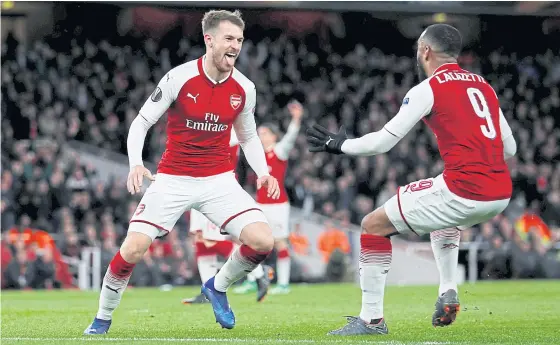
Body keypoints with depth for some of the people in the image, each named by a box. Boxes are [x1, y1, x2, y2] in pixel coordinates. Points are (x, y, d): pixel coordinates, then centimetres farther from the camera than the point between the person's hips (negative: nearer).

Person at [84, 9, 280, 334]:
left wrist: (263, 172, -3)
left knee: (263, 241, -17)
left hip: (219, 180, 3)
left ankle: (218, 287, 13)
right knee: (133, 249, -15)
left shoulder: (244, 88, -1)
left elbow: (249, 137, 15)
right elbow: (141, 123, -6)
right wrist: (136, 164, -22)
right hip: (172, 180, -2)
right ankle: (102, 320, 10)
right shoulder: (179, 78, -12)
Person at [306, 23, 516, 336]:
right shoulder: (484, 86, 17)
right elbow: (509, 148, 19)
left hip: (465, 191, -7)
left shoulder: (428, 89, -1)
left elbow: (383, 142, 0)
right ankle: (448, 298, 27)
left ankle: (372, 319, 4)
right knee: (445, 218, 40)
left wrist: (339, 145, 16)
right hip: (502, 195, 7)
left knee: (374, 226, 7)